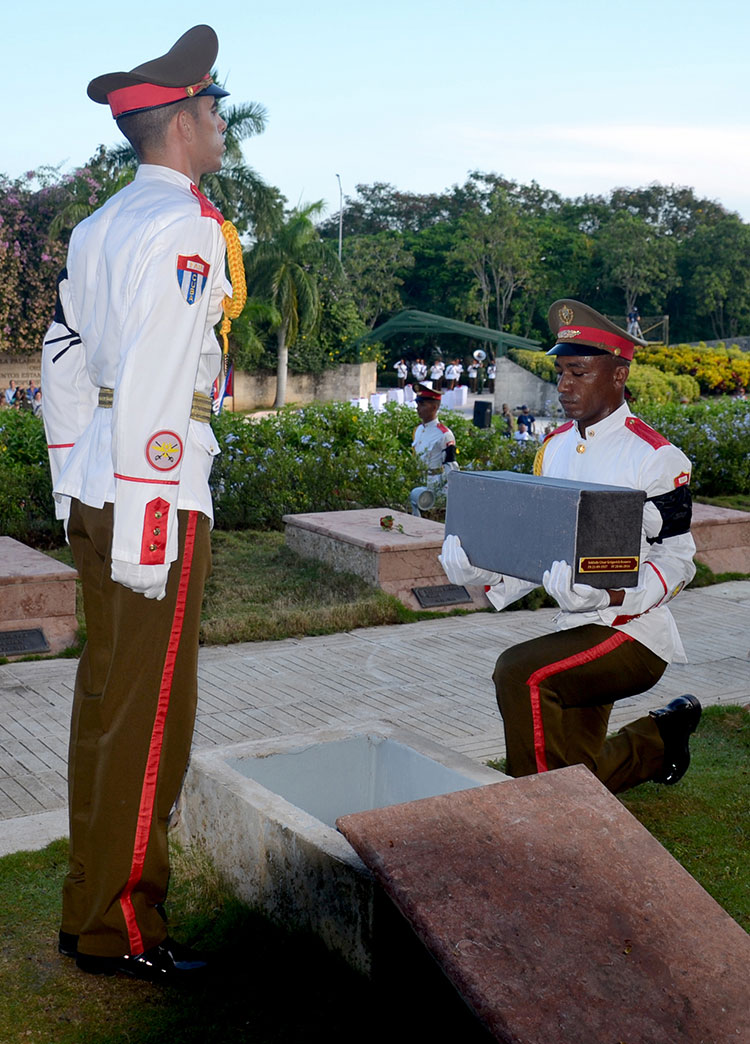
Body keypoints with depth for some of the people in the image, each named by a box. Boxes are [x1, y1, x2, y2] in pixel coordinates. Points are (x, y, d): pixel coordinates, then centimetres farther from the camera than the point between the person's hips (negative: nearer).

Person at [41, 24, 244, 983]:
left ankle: (91, 902, 29)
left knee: (104, 698, 16)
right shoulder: (184, 226, -13)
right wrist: (145, 530, -20)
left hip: (96, 494, 9)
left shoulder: (98, 226, 14)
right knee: (149, 714, -1)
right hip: (154, 500, -9)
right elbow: (155, 384, -21)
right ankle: (119, 929, 11)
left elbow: (63, 361, 17)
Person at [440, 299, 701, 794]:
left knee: (518, 672, -29)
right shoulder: (554, 448, 9)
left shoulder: (656, 456, -12)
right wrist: (476, 564, -9)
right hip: (575, 627, 7)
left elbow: (677, 559, -11)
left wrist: (623, 593, -31)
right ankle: (659, 738, 35)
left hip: (633, 635, -7)